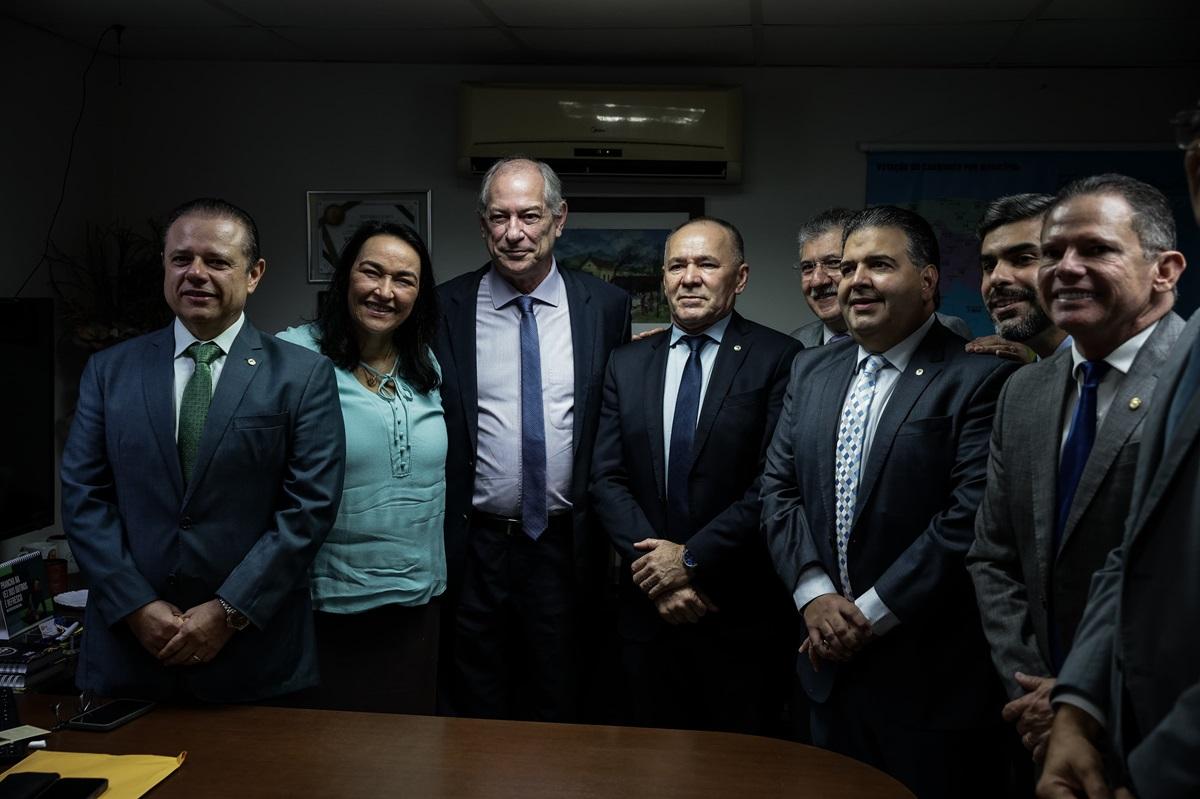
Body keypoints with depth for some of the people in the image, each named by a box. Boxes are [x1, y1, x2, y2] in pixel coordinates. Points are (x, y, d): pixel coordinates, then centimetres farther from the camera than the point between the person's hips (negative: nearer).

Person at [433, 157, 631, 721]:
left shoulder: (605, 306, 1)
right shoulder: (446, 308, -2)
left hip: (567, 548, 1)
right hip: (475, 548, 0)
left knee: (558, 711, 15)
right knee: (476, 716, 13)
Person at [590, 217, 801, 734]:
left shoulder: (780, 359, -6)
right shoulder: (626, 365, 8)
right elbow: (606, 479, 2)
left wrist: (692, 559, -13)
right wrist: (657, 570, -10)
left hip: (742, 613, -3)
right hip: (648, 608, 4)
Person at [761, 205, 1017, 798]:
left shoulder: (979, 378, -11)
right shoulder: (810, 371, 9)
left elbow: (970, 518, -19)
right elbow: (779, 489, 6)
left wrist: (871, 614, -16)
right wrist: (814, 594, -7)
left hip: (932, 676, -5)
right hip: (831, 663, 6)